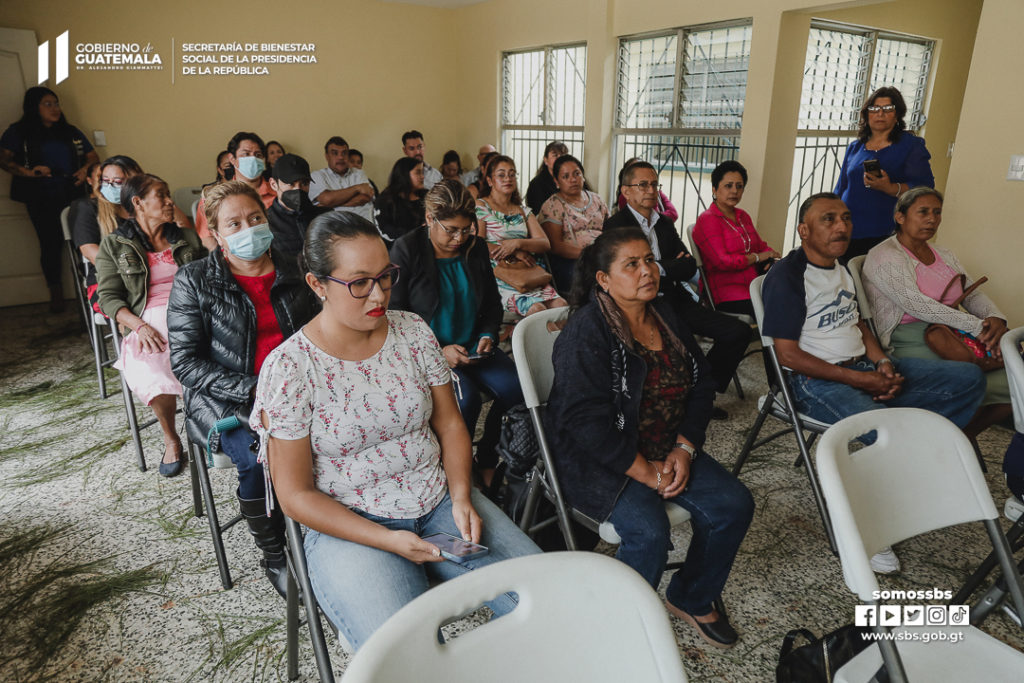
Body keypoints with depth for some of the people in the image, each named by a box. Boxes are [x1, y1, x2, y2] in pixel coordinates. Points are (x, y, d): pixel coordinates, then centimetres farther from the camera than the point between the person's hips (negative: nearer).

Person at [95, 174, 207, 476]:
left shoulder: (187, 238, 21)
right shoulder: (113, 245, 13)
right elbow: (109, 296, 5)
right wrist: (139, 326, -14)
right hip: (150, 320, -1)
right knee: (152, 374, -34)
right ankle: (170, 439, -6)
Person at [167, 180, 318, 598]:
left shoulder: (292, 272, 9)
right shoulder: (194, 281, -1)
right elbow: (185, 362, -6)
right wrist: (253, 391, -19)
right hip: (225, 401, -2)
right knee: (261, 459, -31)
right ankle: (274, 557, -4)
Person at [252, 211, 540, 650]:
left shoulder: (413, 331, 1)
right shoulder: (288, 368, -11)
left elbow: (449, 423, 9)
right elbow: (296, 495, -8)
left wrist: (461, 498, -8)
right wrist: (387, 540, -17)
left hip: (441, 501, 4)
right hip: (349, 526, -3)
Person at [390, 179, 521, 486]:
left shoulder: (476, 248, 7)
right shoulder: (406, 251, -8)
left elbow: (493, 303, 18)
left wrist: (487, 336, -2)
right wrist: (438, 351, -18)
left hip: (472, 346, 5)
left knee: (513, 388, -19)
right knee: (465, 398, -30)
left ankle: (488, 461, 1)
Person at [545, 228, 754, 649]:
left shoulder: (666, 316, 7)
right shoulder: (585, 334, -17)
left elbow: (702, 385, 9)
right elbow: (586, 421, -23)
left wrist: (684, 448, -5)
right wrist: (646, 472, -19)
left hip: (670, 450, 8)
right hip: (599, 460, -7)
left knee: (734, 504, -6)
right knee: (649, 530, -28)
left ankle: (691, 599, 18)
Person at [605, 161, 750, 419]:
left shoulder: (665, 223, 20)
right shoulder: (616, 224, 0)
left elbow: (689, 268, 13)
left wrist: (660, 268, -5)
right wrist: (674, 264, -2)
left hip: (674, 299, 7)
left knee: (739, 331, -6)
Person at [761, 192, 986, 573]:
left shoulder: (842, 269, 16)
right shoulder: (786, 276, -12)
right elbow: (788, 354, -17)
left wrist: (882, 364, 2)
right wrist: (858, 379, -16)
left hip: (864, 369, 9)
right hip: (815, 381, -9)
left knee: (969, 379, 2)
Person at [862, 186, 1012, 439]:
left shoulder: (944, 256, 21)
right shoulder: (883, 256, -7)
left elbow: (974, 294, 16)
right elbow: (915, 304, -18)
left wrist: (996, 319, -8)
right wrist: (977, 326, -21)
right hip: (911, 340, -8)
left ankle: (964, 436, 6)